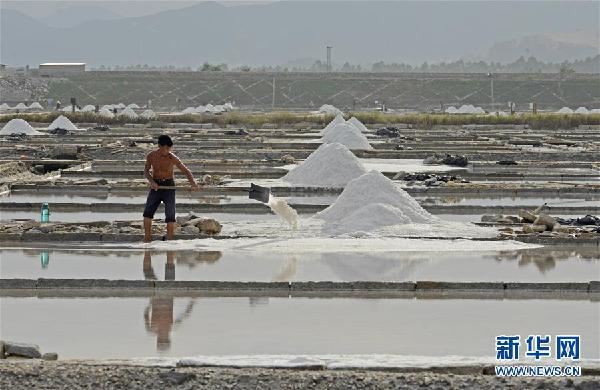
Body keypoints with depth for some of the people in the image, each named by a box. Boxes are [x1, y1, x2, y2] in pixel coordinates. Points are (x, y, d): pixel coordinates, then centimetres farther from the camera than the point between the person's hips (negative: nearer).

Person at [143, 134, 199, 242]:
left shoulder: (172, 158, -8)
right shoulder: (151, 156, 0)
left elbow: (186, 171, -8)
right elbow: (146, 171, -3)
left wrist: (193, 183, -26)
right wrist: (151, 181, -23)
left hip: (168, 186, -2)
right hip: (155, 186, 2)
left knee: (170, 214, -9)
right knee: (147, 212, -10)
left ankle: (169, 240, -6)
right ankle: (147, 238, -8)